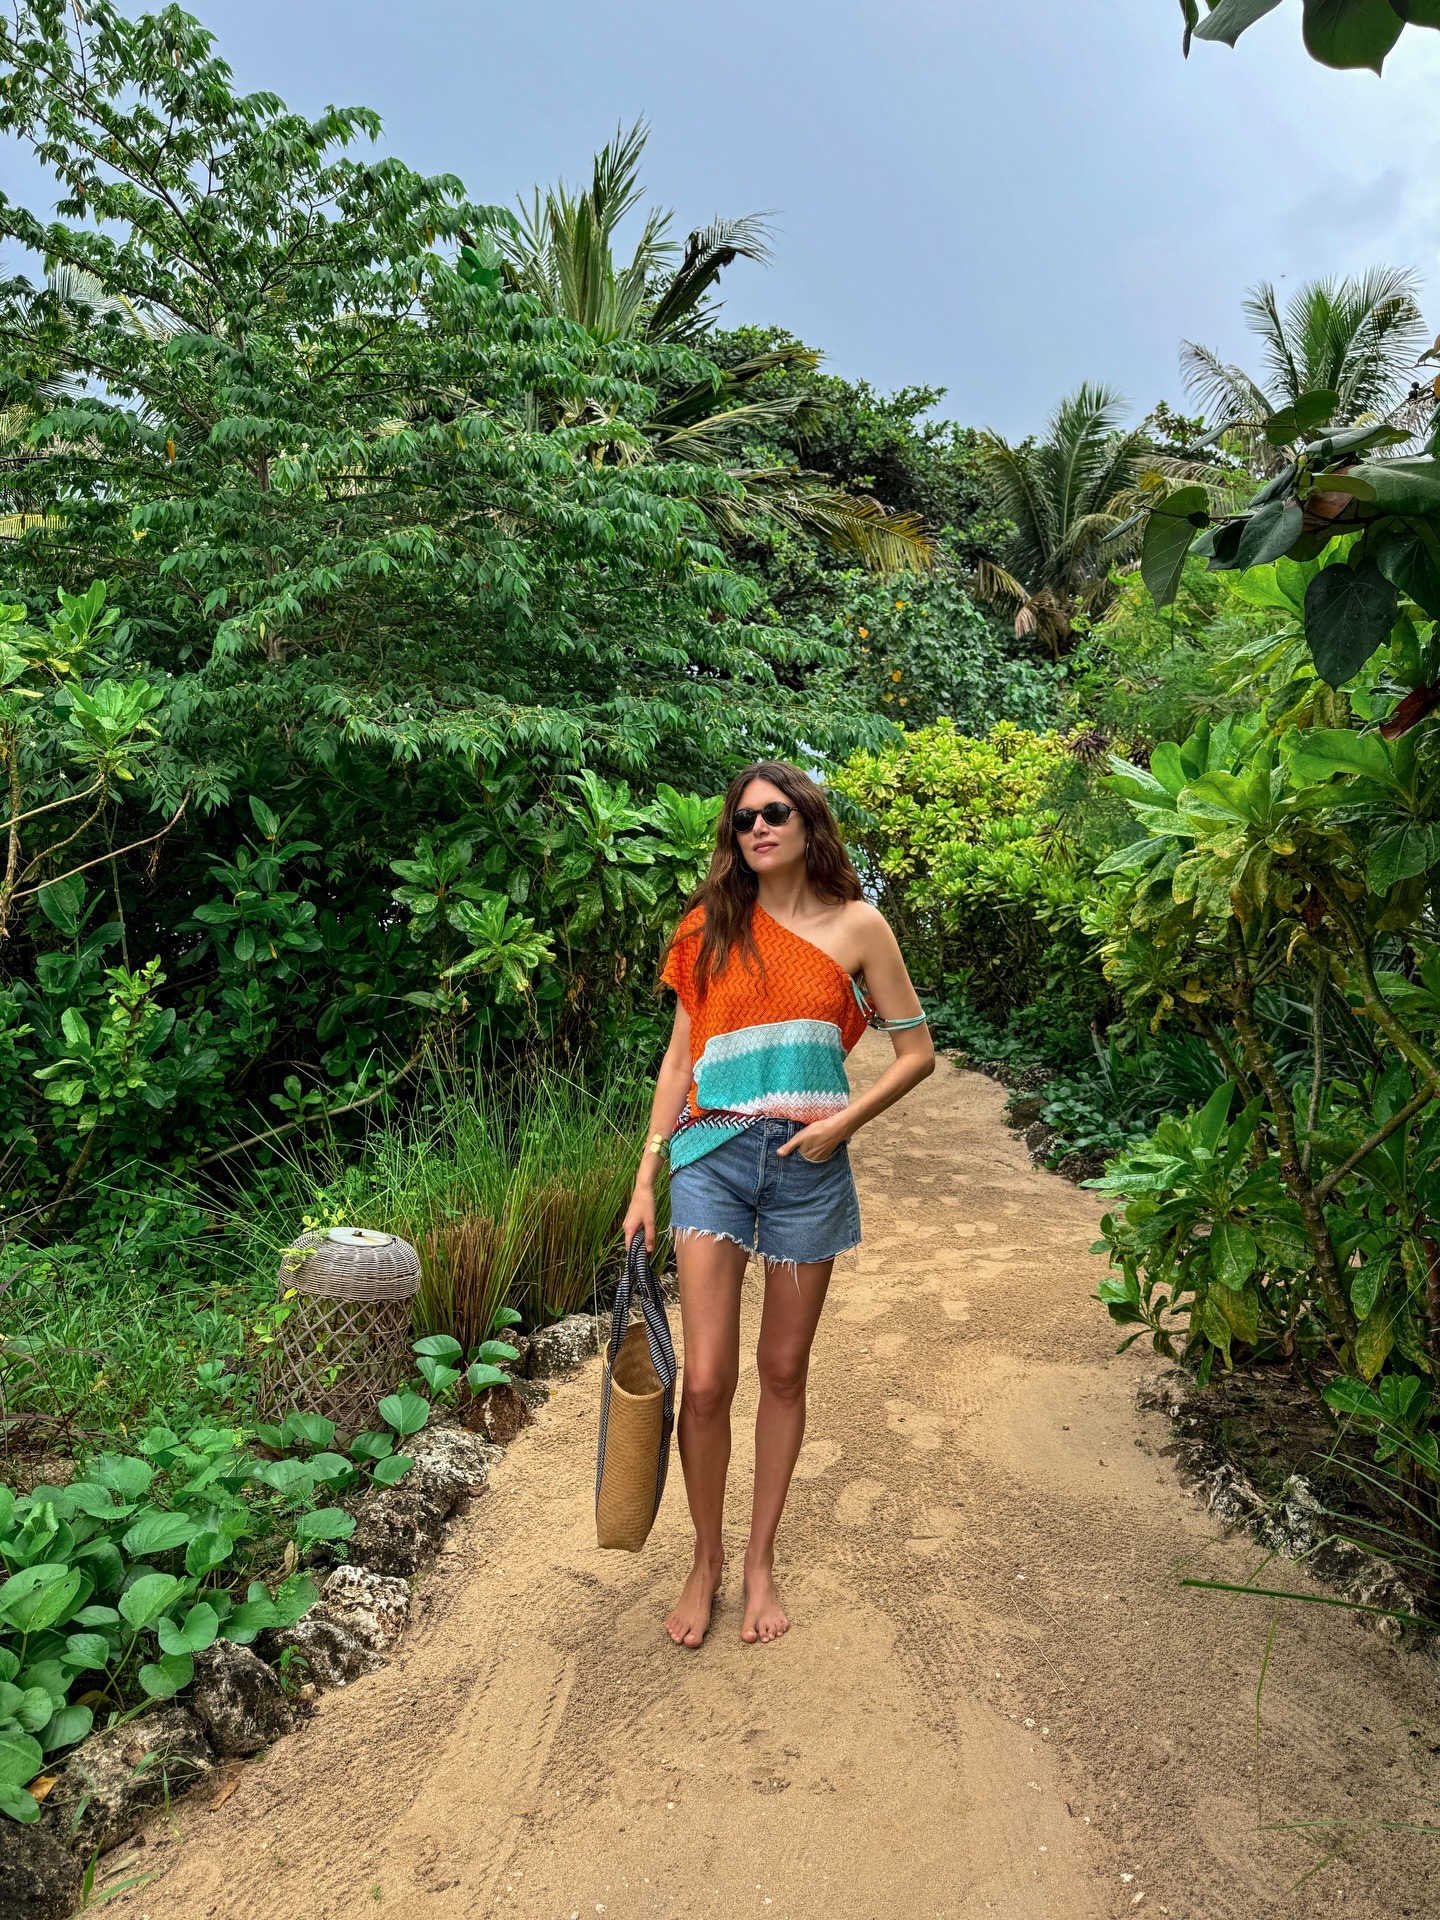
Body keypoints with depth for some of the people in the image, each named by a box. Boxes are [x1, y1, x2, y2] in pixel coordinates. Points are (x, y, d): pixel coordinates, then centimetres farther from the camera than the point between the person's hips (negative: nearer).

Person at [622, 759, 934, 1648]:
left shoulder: (856, 925, 1)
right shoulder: (712, 926, 6)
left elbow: (917, 1052, 4)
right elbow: (680, 1056, 9)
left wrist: (847, 1119, -10)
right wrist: (646, 1180, 7)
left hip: (807, 1162, 0)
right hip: (713, 1154, 1)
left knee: (784, 1371, 11)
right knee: (706, 1380, -2)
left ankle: (761, 1560, 30)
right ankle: (707, 1559, 22)